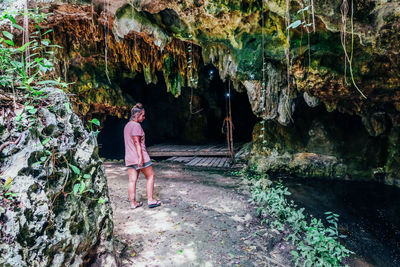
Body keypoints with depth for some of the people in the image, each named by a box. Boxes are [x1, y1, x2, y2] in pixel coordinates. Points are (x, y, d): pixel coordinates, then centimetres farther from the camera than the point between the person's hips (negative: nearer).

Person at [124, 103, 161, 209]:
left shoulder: (127, 125, 17)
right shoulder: (136, 126, -12)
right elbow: (136, 142, -19)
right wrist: (140, 157, -22)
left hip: (129, 157, 9)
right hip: (139, 156, -8)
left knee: (132, 180, 8)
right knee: (150, 176, 5)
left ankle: (133, 203, 12)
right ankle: (150, 200, 7)